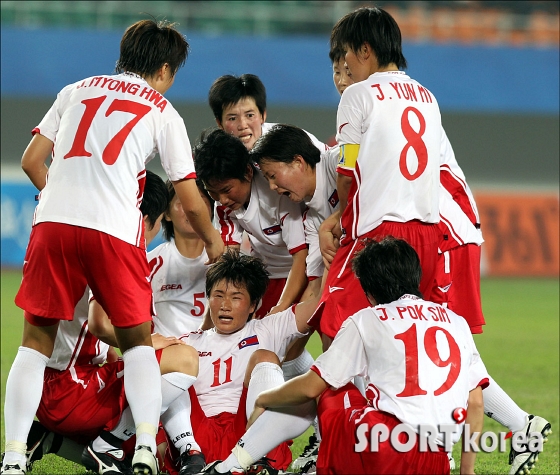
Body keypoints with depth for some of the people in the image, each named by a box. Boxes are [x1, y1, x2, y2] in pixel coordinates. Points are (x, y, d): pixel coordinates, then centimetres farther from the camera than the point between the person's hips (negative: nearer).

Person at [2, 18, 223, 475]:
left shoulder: (77, 90, 22)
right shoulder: (163, 112, 15)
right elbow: (190, 200, 16)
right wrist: (214, 243, 34)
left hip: (53, 220, 2)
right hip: (115, 231, -2)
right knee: (138, 342, 15)